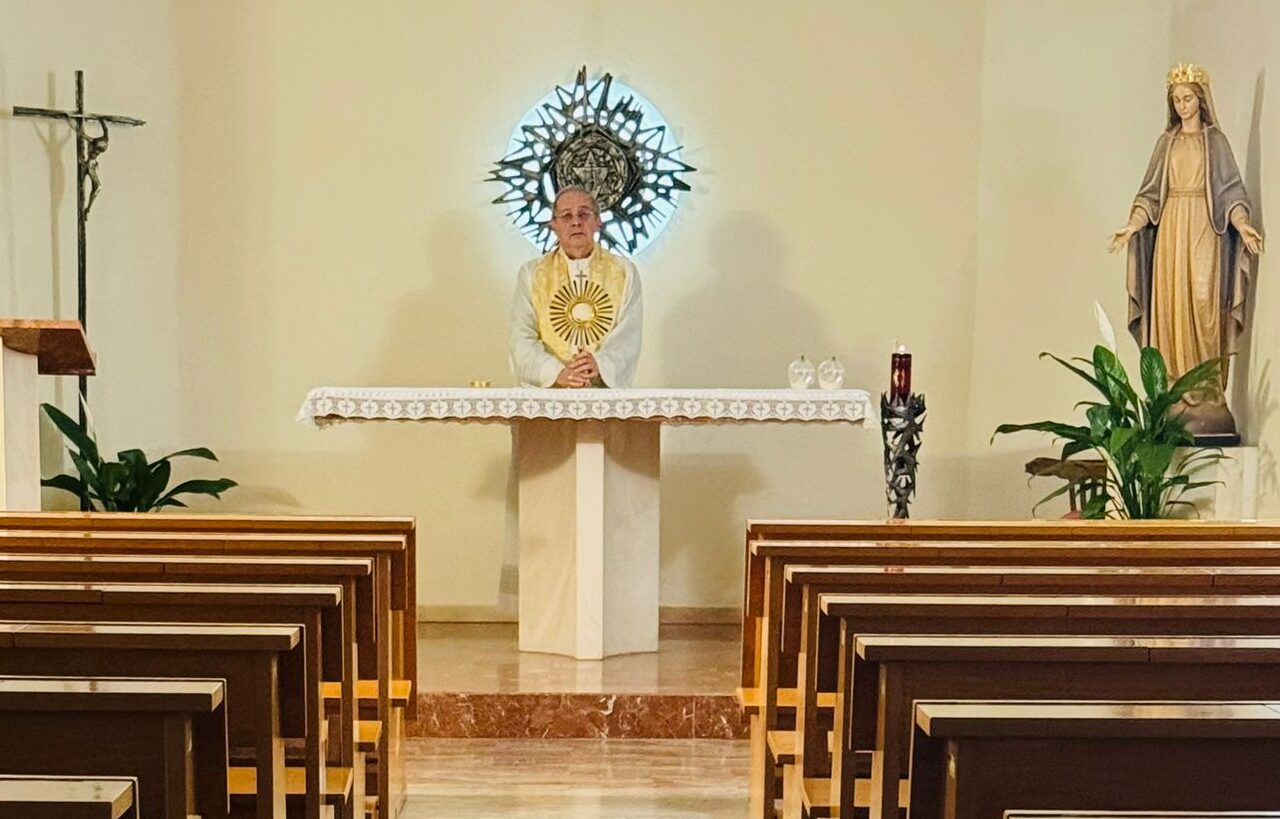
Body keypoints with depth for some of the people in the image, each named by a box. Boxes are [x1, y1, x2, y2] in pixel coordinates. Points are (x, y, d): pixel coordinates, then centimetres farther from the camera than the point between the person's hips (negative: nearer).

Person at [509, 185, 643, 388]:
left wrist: (600, 365, -17)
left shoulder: (624, 272, 12)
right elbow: (523, 337, 2)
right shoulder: (531, 273, 12)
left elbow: (628, 335, 1)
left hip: (605, 387, 0)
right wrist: (557, 372, -15)